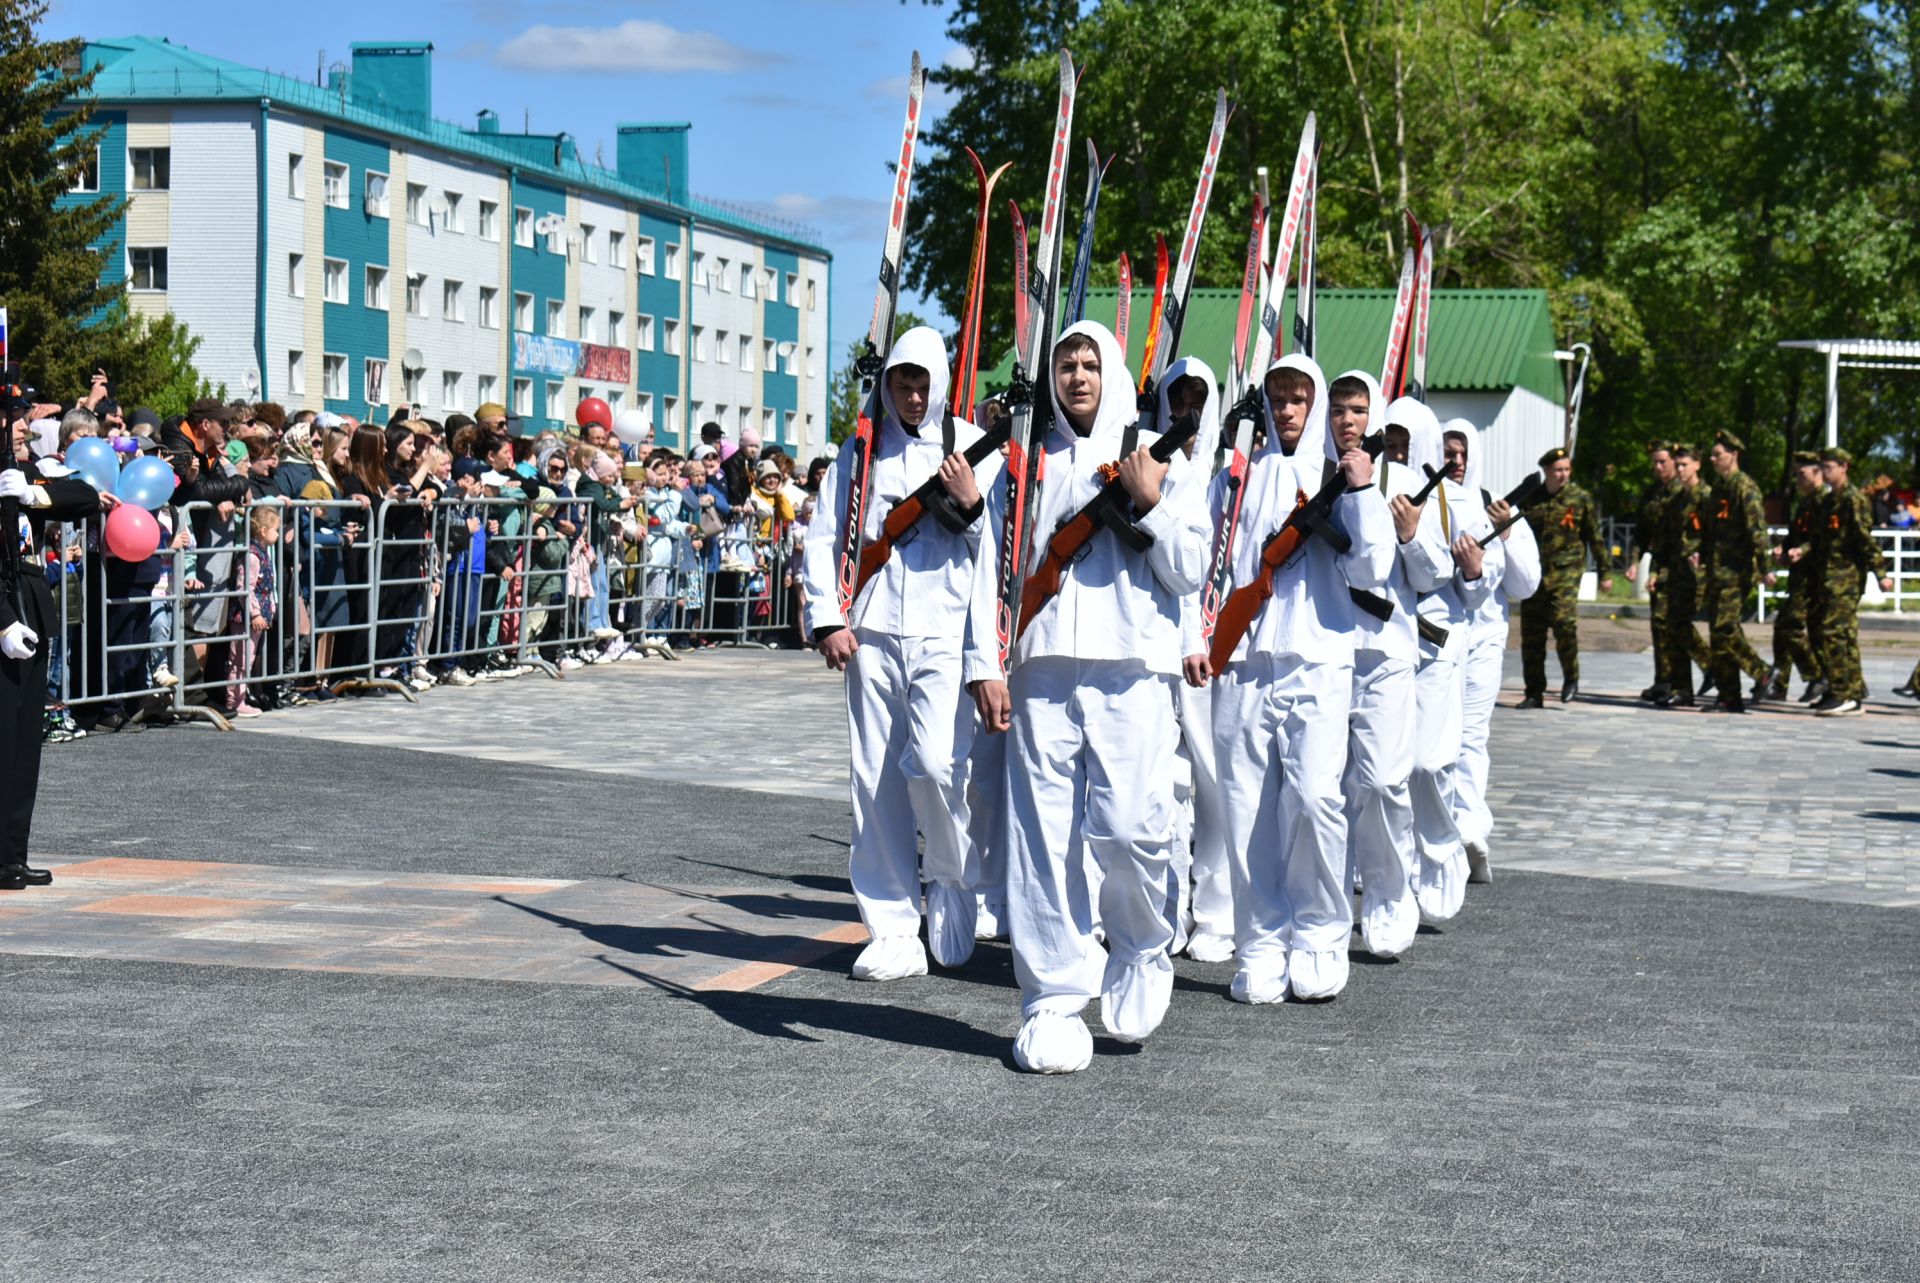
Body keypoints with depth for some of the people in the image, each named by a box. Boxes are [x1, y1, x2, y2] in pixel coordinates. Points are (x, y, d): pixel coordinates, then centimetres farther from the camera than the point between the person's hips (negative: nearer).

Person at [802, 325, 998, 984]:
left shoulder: (972, 447, 6)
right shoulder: (861, 452, 11)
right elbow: (823, 538, 12)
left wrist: (972, 506, -11)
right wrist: (828, 620, 2)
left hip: (946, 632, -2)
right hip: (872, 633, 3)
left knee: (935, 762, -17)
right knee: (877, 779, 2)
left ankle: (953, 880, 12)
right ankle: (892, 932, 9)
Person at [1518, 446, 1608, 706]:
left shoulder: (1581, 498, 3)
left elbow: (1595, 537, 7)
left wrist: (1604, 572, 7)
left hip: (1567, 570, -3)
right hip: (1535, 572, 3)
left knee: (1564, 619, -22)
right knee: (1531, 633, 1)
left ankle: (1571, 677, 0)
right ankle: (1534, 692, 11)